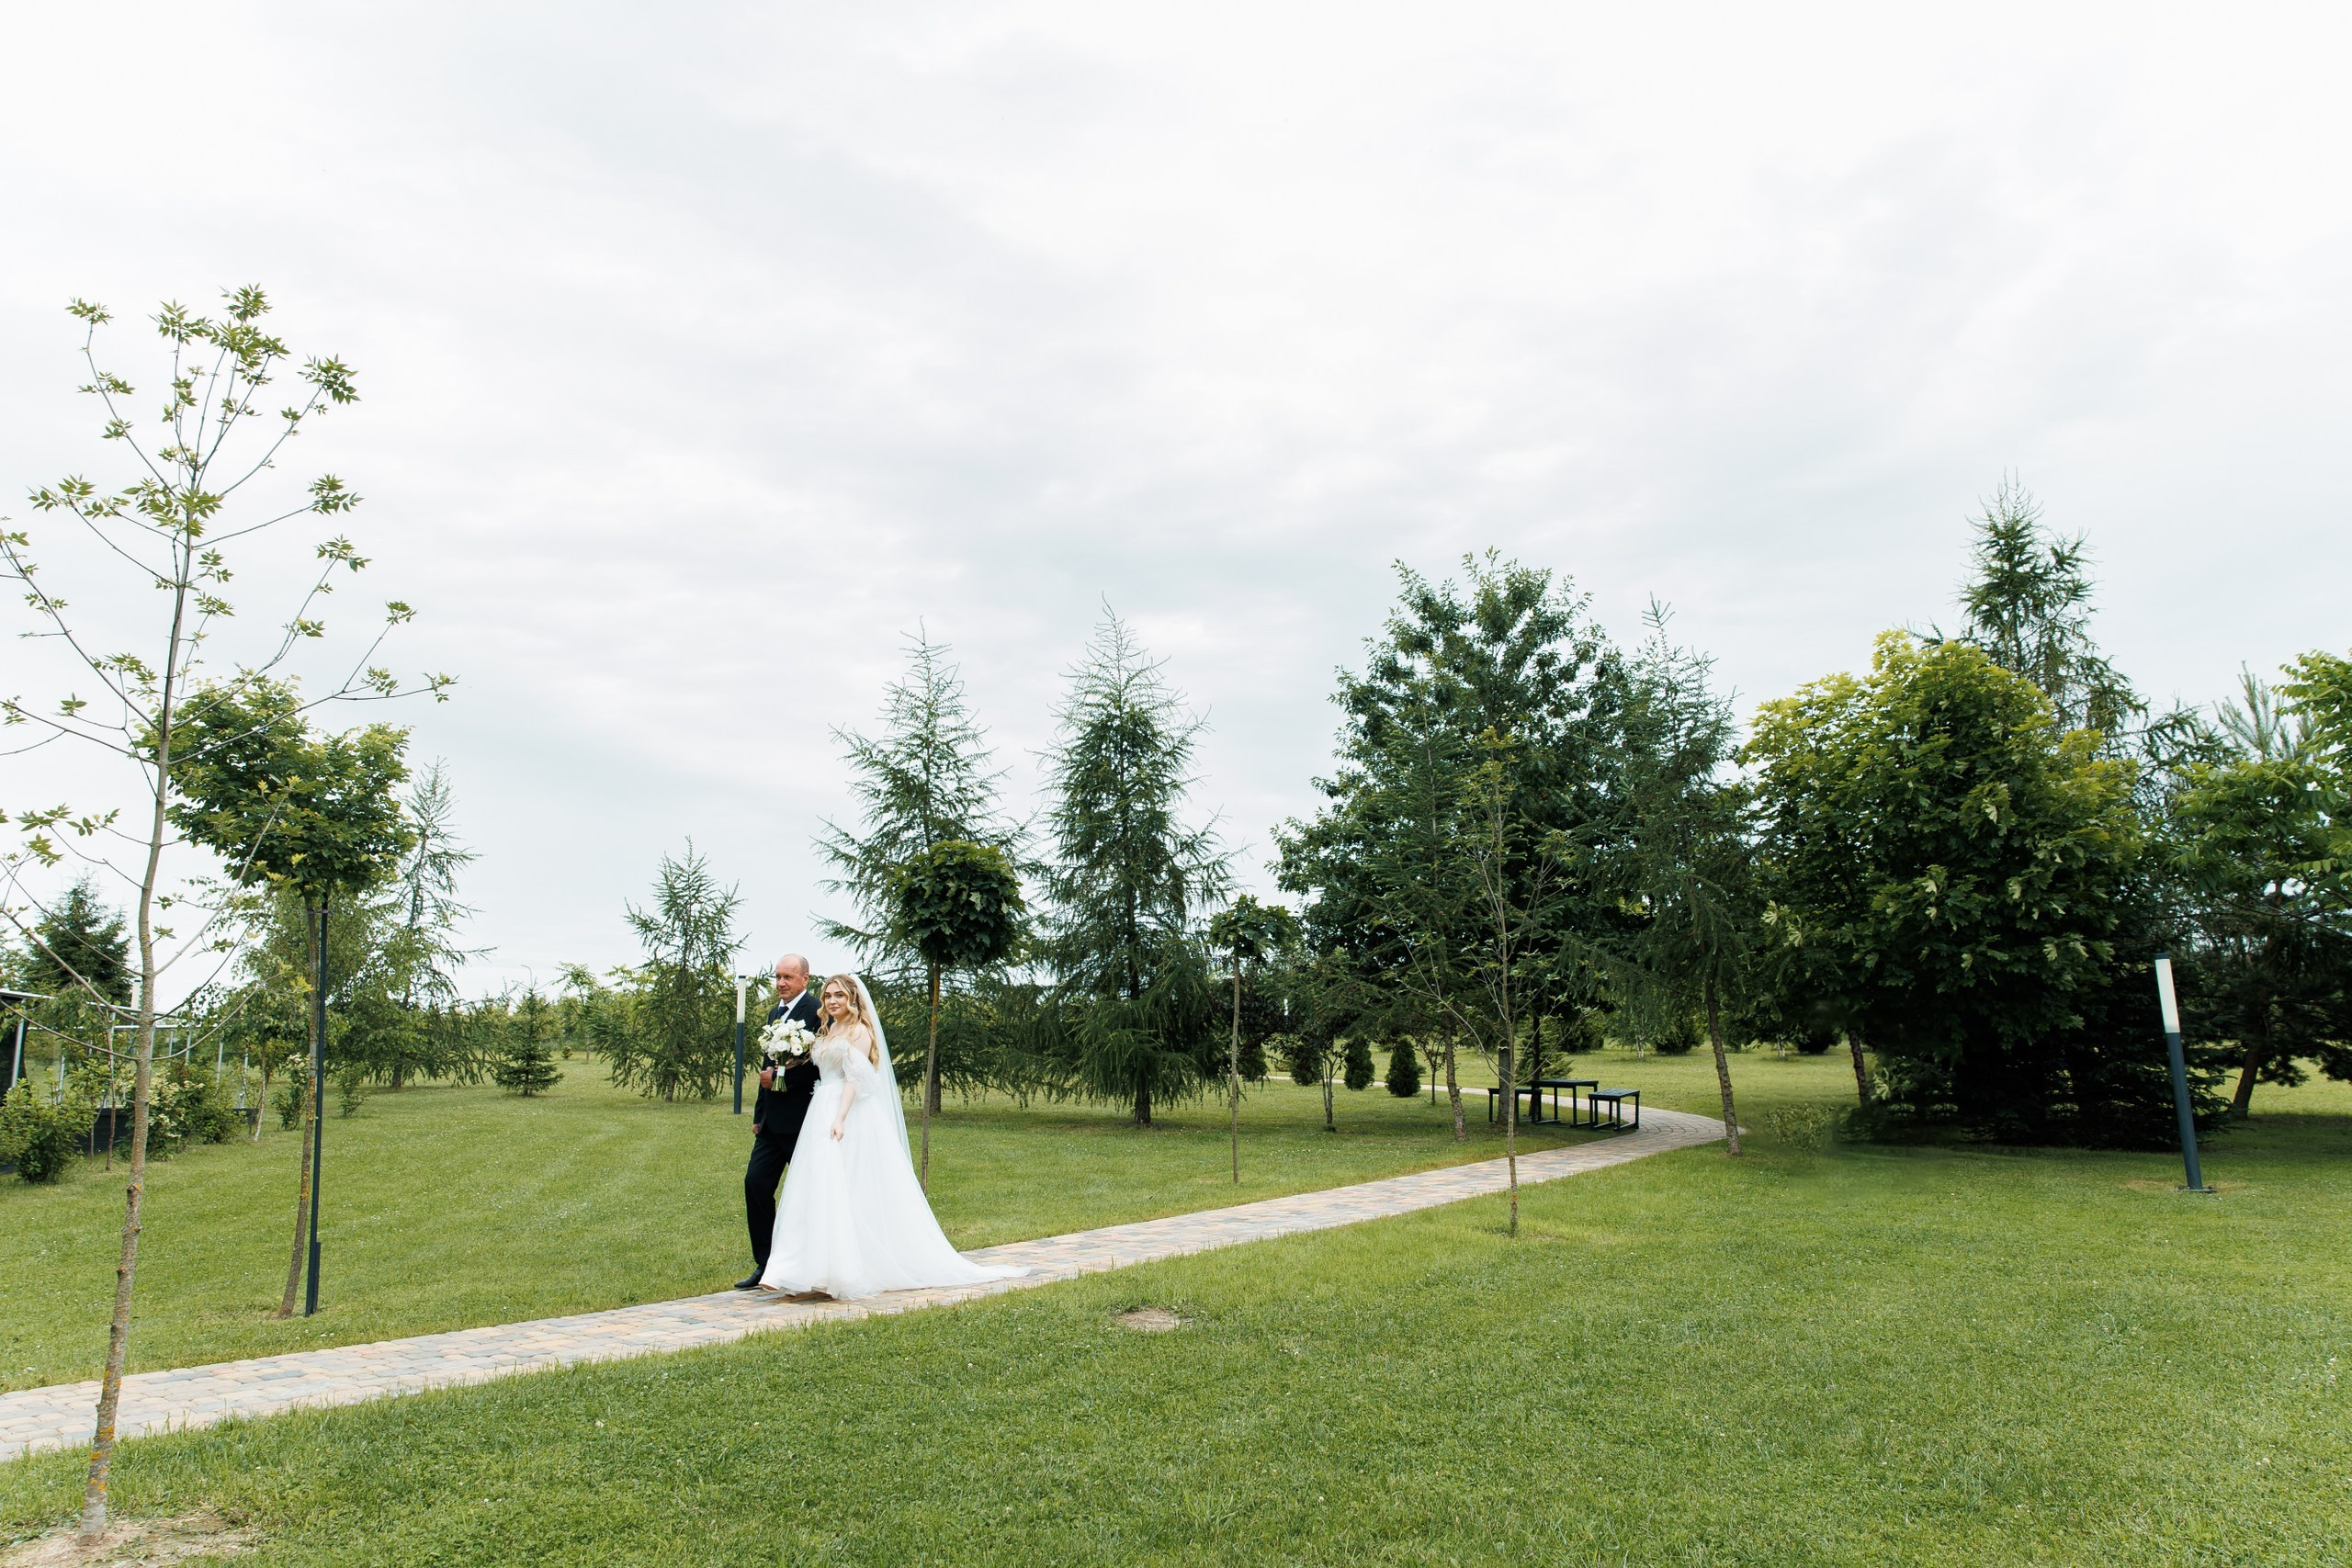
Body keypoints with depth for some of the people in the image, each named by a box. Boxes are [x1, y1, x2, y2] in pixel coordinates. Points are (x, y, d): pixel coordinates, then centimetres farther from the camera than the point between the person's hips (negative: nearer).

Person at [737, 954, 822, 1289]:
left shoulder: (817, 1012, -12)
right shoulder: (775, 1013, 16)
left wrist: (780, 1079, -16)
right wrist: (758, 1115, 21)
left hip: (801, 1118, -8)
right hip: (772, 1120, 8)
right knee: (755, 1184, 3)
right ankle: (765, 1265, 12)